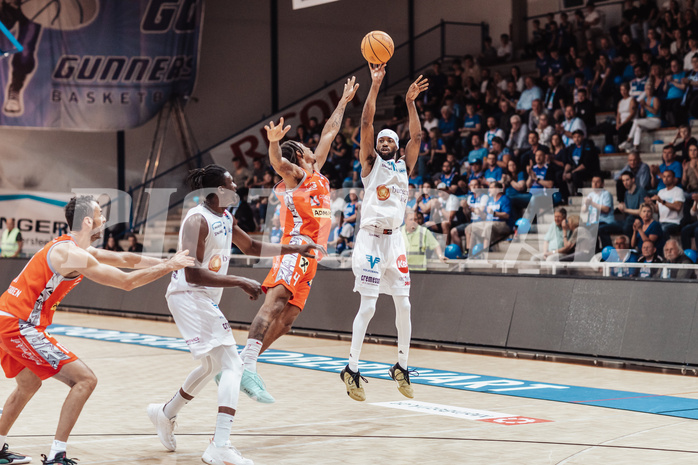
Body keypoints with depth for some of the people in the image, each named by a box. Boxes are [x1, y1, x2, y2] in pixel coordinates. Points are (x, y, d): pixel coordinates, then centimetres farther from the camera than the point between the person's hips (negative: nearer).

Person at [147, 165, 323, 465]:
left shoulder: (225, 218, 10)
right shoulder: (197, 220, -19)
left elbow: (250, 247, 26)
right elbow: (192, 274, -26)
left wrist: (292, 249, 20)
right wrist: (240, 282, -26)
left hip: (204, 299, 10)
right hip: (190, 296, -10)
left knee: (213, 365, 26)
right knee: (232, 364, -17)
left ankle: (165, 413, 44)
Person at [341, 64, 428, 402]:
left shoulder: (404, 166, 16)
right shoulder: (371, 163, 6)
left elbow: (416, 137, 3)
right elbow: (366, 123, -4)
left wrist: (409, 102, -2)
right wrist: (375, 86, -9)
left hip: (395, 239, 4)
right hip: (370, 238, -4)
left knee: (403, 305, 4)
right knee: (368, 306, -10)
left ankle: (401, 367, 17)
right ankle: (352, 369, -3)